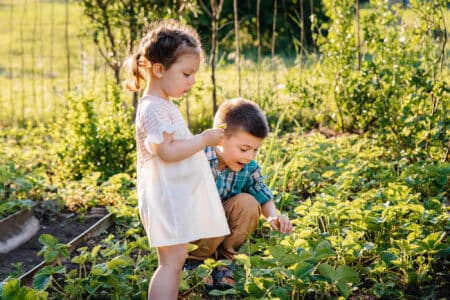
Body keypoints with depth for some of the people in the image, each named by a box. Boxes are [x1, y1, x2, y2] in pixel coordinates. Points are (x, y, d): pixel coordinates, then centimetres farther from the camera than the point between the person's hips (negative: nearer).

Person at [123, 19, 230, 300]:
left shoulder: (164, 106, 16)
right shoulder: (153, 109, -17)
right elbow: (167, 151, -25)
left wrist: (203, 140, 14)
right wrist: (204, 140, -18)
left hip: (179, 196, 10)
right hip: (167, 199, -10)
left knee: (177, 258, 14)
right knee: (172, 260, -9)